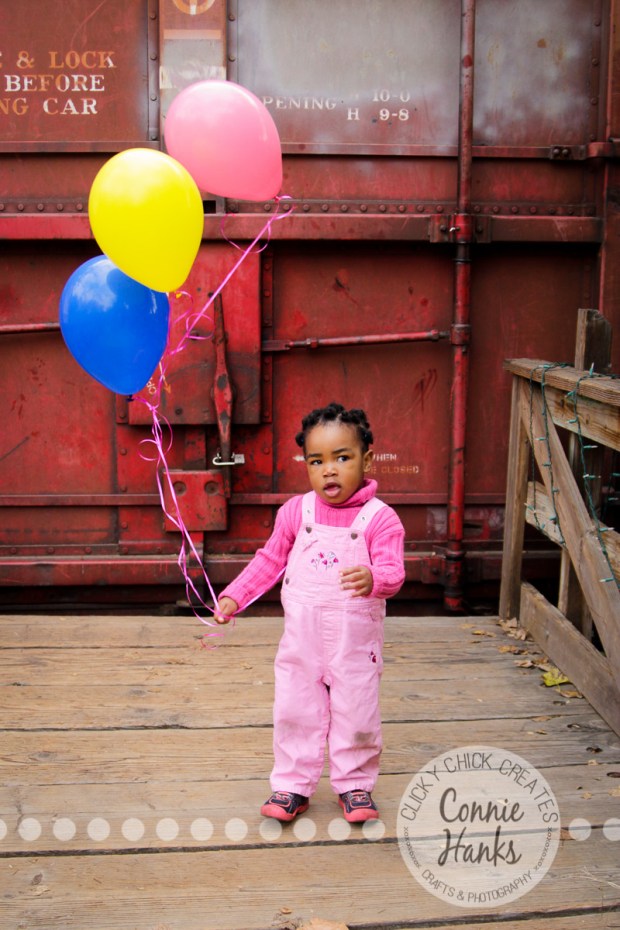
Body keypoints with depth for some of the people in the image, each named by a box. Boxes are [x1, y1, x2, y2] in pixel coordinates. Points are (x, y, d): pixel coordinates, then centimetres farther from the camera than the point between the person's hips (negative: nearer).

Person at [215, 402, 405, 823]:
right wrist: (234, 597, 5)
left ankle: (355, 785, 31)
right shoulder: (296, 512, 0)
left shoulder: (379, 518, -11)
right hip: (301, 642, 3)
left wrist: (373, 579, -42)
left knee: (356, 717, 11)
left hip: (355, 646, -2)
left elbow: (393, 572, -19)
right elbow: (269, 561, 11)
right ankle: (293, 787, 26)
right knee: (294, 714, 9)